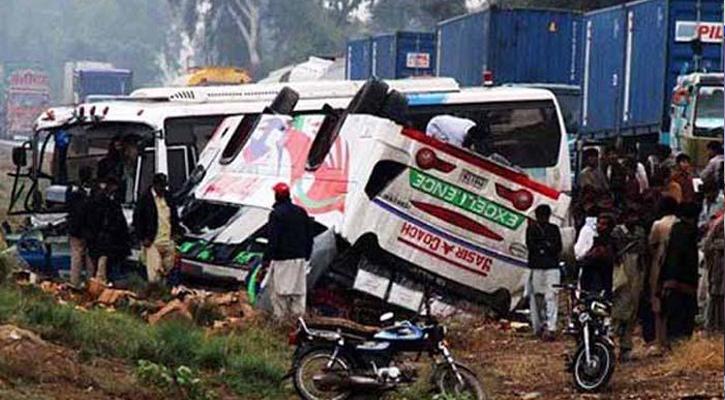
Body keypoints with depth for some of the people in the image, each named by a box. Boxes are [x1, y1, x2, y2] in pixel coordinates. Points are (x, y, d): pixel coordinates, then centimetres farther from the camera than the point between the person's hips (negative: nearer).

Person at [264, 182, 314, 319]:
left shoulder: (276, 214, -11)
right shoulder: (301, 212, 10)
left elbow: (273, 239, -14)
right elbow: (309, 237, 15)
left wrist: (267, 258, -7)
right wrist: (306, 255, 21)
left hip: (282, 258, -6)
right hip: (299, 258, 6)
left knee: (279, 291, -1)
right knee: (298, 290, 9)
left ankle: (281, 316, -3)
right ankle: (298, 314, 8)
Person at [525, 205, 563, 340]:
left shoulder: (554, 229, 15)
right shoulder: (532, 229, 10)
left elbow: (558, 247, 5)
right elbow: (530, 245, -4)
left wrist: (541, 247, -6)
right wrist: (547, 245, -3)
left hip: (552, 267, 0)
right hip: (536, 267, 0)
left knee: (552, 296, -10)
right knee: (535, 296, 0)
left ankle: (550, 328, -17)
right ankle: (538, 327, 9)